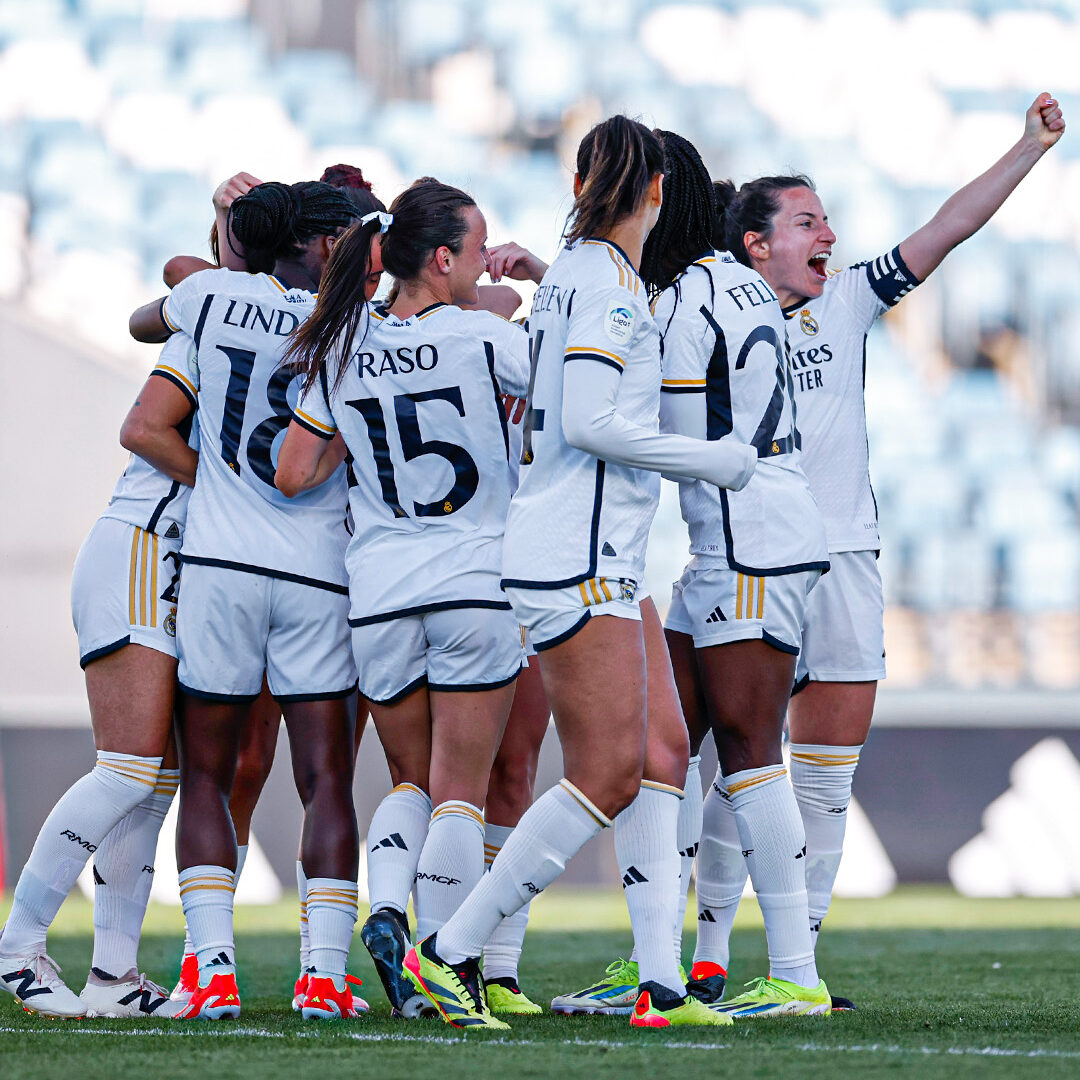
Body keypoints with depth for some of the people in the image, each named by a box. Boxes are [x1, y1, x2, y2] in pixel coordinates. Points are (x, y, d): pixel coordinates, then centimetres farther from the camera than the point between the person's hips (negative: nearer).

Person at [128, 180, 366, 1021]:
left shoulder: (217, 295, 3)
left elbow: (143, 322, 24)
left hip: (219, 563, 1)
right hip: (317, 573, -1)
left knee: (206, 777, 7)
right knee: (327, 779, 4)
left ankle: (214, 965, -6)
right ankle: (326, 971, -6)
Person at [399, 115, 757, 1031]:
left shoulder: (569, 274, 15)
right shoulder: (609, 280, -13)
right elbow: (591, 422, -20)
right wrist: (713, 461, -11)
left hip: (610, 562, 10)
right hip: (578, 558, -10)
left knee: (663, 755, 5)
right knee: (608, 776, -10)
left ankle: (661, 981, 0)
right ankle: (451, 951, -5)